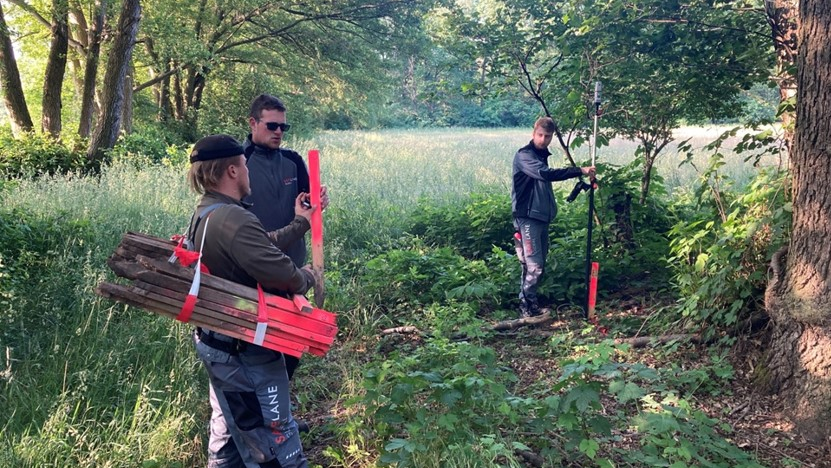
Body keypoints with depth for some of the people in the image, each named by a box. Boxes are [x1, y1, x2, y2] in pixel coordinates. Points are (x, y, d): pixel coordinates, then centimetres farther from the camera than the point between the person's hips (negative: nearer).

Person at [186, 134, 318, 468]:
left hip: (218, 342, 11)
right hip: (247, 352, -11)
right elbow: (284, 276, -32)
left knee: (228, 435, 25)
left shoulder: (204, 215, 8)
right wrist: (307, 277, -11)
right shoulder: (235, 221, -27)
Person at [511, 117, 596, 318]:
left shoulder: (542, 155, 15)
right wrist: (580, 170, -31)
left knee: (538, 263, 11)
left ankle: (531, 303, 19)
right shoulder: (524, 155, -14)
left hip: (542, 217, 9)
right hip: (528, 217, -9)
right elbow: (546, 174, -29)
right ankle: (527, 308, -5)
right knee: (534, 265, -12)